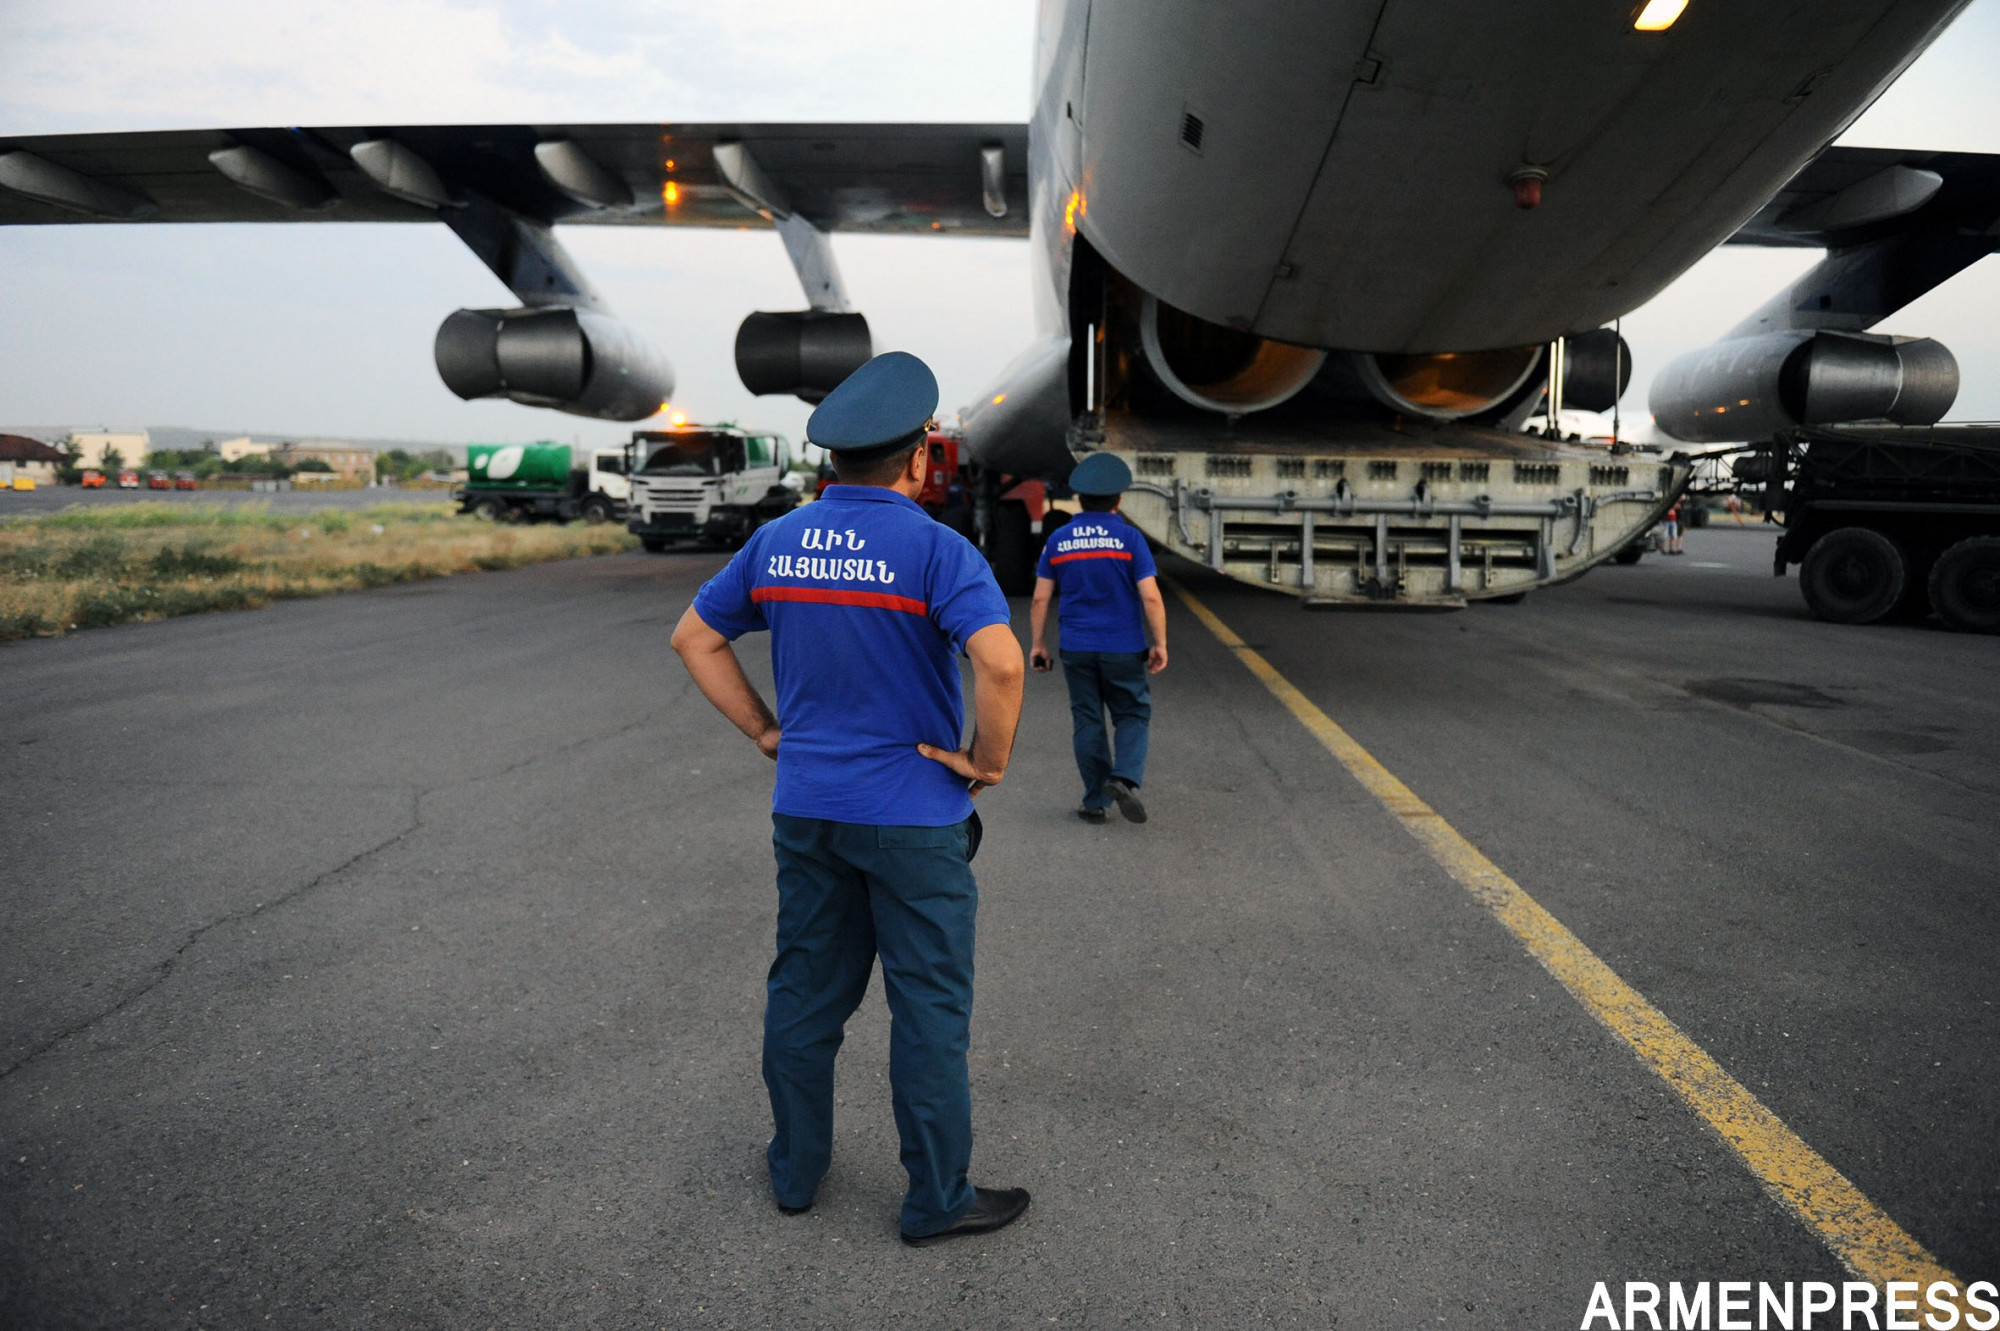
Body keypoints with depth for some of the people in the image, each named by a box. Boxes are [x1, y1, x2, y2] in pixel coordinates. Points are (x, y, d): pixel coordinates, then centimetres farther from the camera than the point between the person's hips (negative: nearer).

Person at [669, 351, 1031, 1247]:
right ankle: (938, 1199, 22)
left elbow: (695, 638, 12)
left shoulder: (777, 542, 3)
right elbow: (1000, 663, -29)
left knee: (804, 991, 18)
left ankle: (796, 1169, 33)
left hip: (804, 808, 6)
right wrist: (990, 760, -13)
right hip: (913, 817, -5)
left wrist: (764, 730, 12)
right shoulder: (935, 550, -15)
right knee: (929, 1008, 8)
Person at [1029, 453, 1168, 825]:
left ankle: (1096, 801, 12)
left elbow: (1040, 600, 3)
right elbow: (1151, 597, -10)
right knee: (1133, 716, 11)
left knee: (1087, 721, 9)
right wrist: (1160, 644, -4)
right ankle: (1125, 778, -12)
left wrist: (1038, 644, 11)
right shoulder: (1129, 538, -5)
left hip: (1076, 649, 2)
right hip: (1124, 648, -2)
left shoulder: (1058, 540, 3)